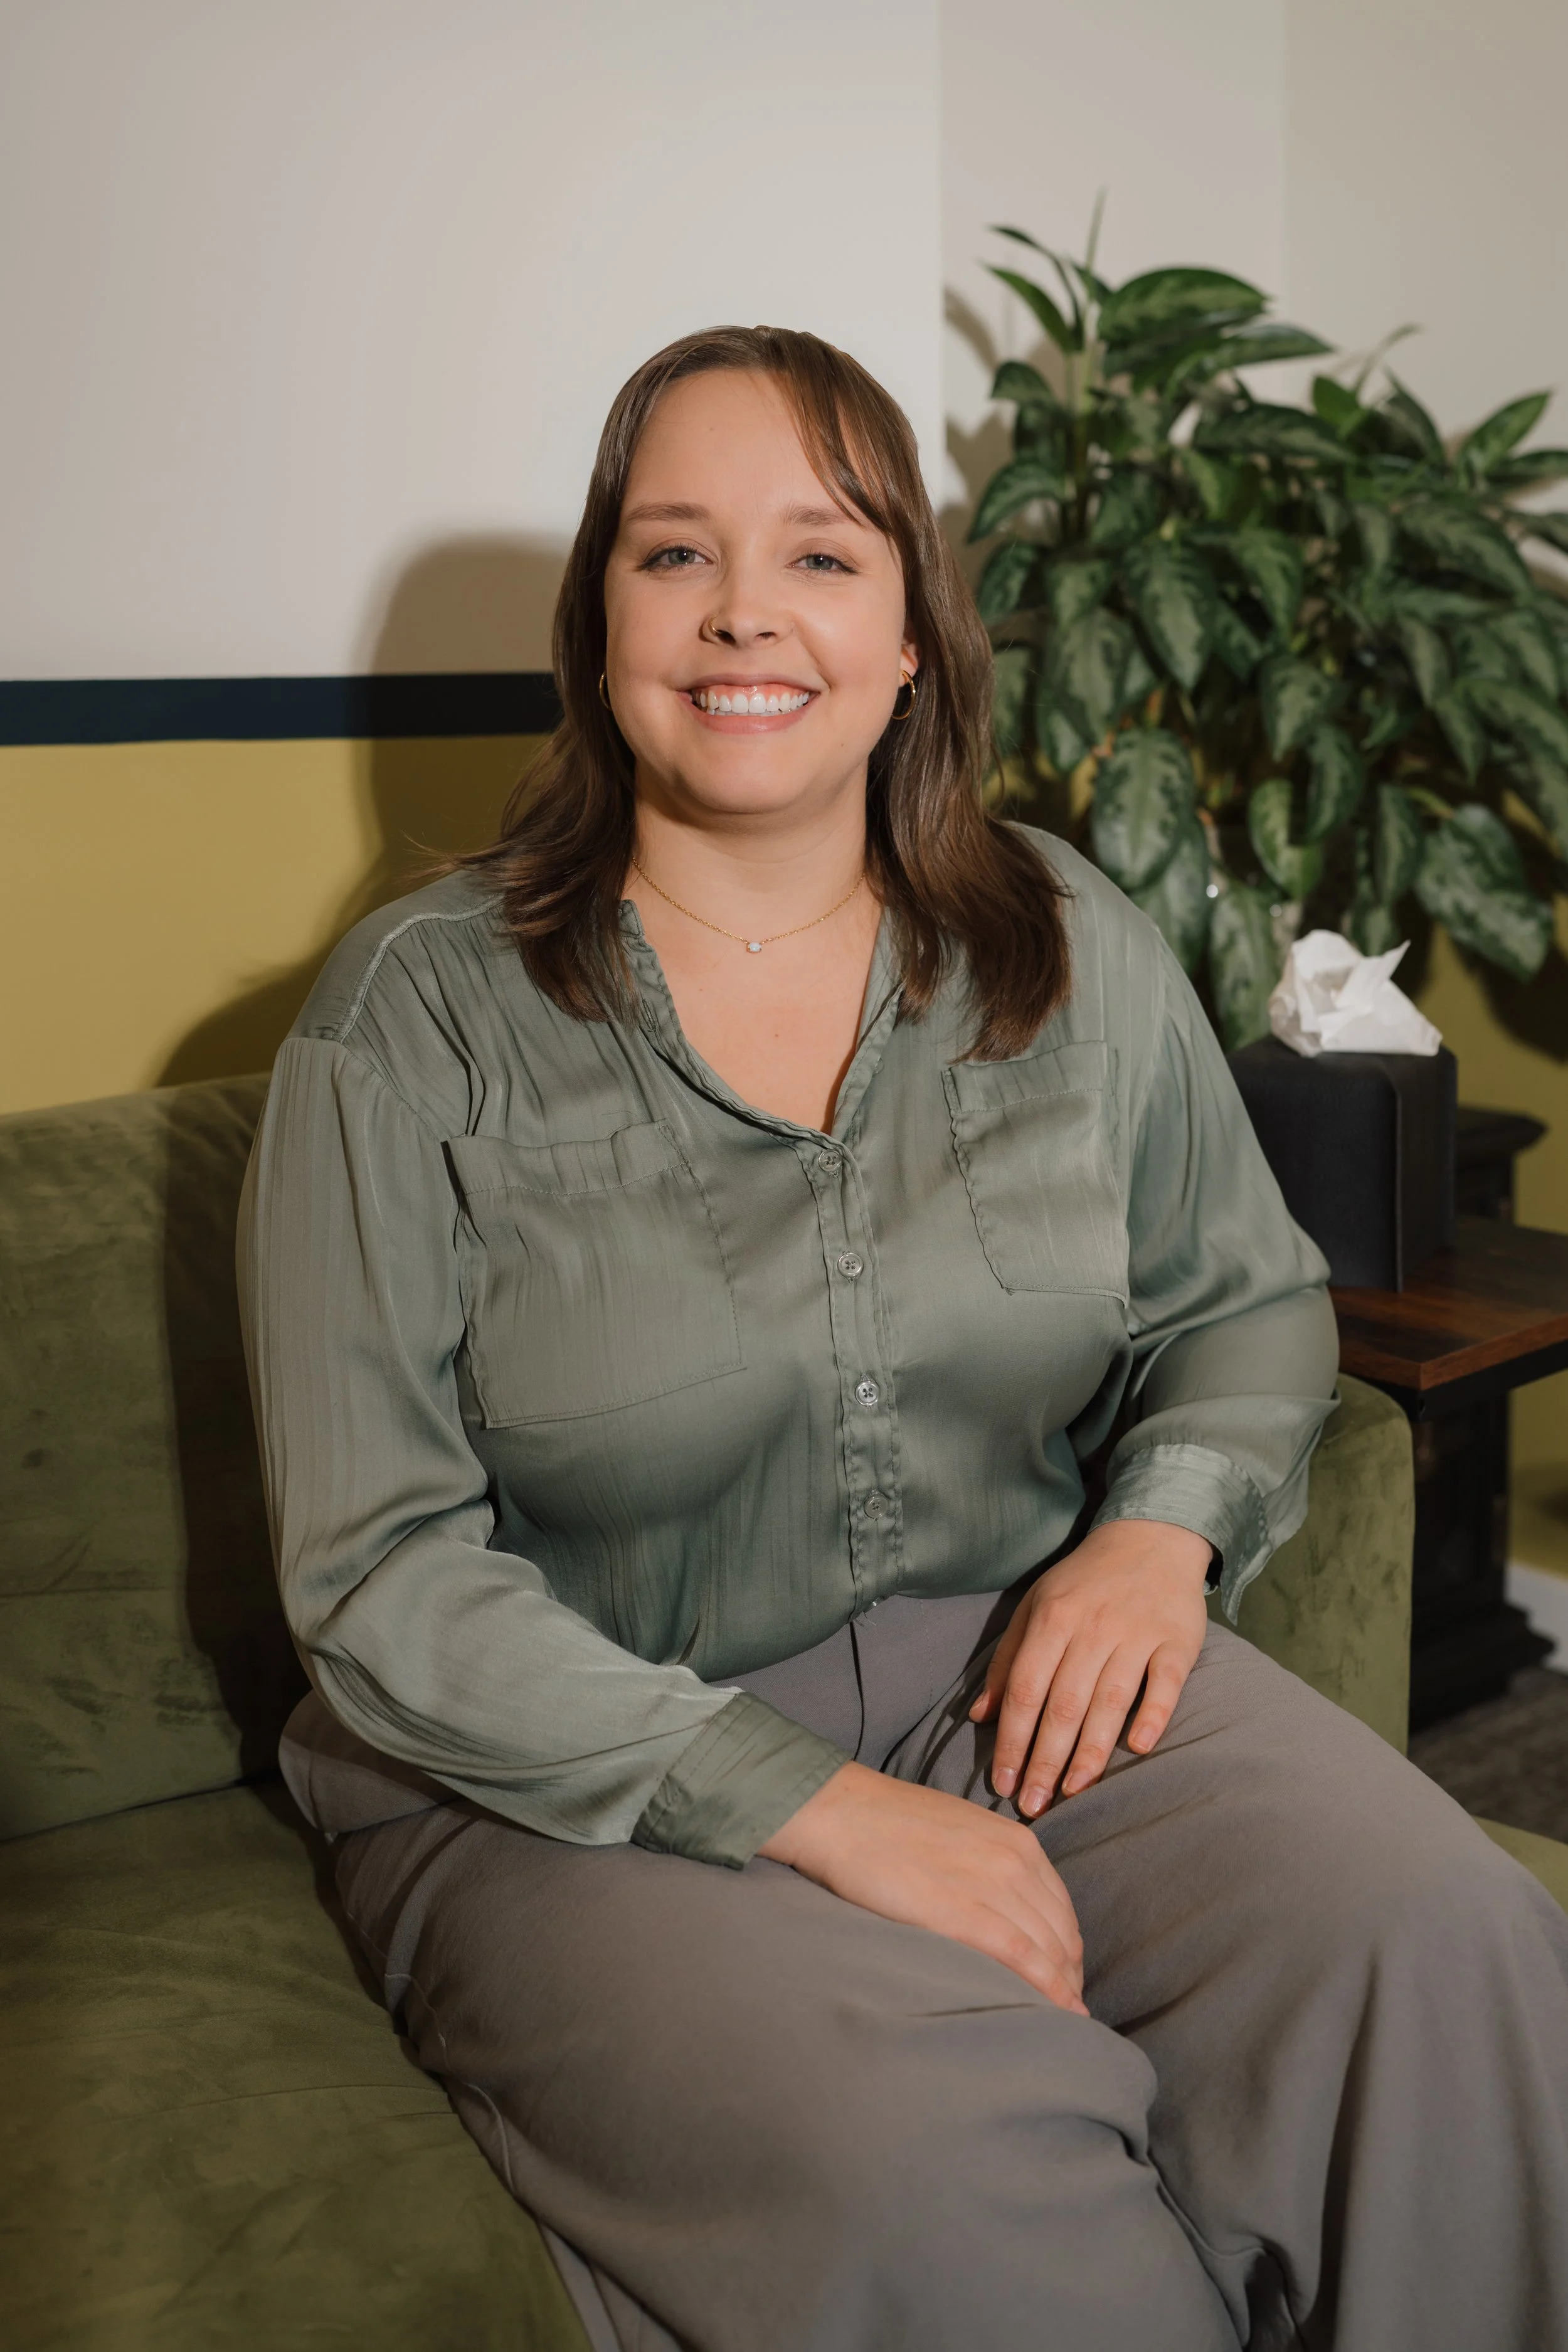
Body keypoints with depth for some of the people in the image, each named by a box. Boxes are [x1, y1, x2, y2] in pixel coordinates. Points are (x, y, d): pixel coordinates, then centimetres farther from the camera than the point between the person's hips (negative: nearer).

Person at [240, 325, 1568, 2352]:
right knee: (935, 2166, -31)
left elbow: (1251, 1306, 17)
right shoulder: (417, 1022, -8)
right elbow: (378, 1578, -11)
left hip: (1019, 1665, 4)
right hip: (578, 1781, -3)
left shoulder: (1072, 949, 5)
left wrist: (1163, 1527, -6)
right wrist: (810, 1805, -19)